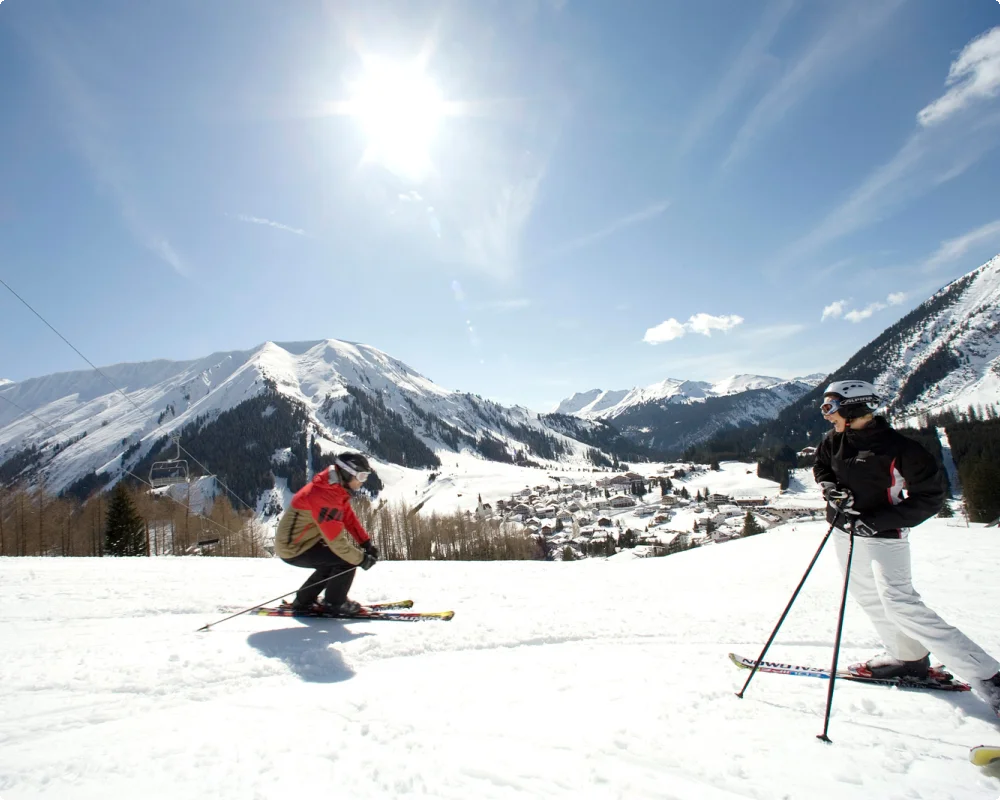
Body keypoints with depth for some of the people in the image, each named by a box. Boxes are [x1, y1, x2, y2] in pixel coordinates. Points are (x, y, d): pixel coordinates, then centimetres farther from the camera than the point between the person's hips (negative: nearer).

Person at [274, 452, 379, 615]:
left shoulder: (337, 487, 0)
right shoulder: (324, 497, -31)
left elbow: (349, 518, 4)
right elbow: (336, 540, -30)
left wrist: (367, 543, -2)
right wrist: (361, 559, -21)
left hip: (303, 541, 10)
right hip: (295, 549, -10)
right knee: (347, 560, -15)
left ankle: (303, 601, 27)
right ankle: (334, 603, 5)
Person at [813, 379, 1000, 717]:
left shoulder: (898, 448, -18)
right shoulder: (834, 441, 0)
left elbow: (930, 497, -15)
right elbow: (821, 467, 18)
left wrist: (878, 521, -24)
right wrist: (830, 487, -5)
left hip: (882, 537, -7)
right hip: (844, 532, 7)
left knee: (899, 604, -15)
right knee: (867, 597, 13)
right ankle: (909, 658, 30)